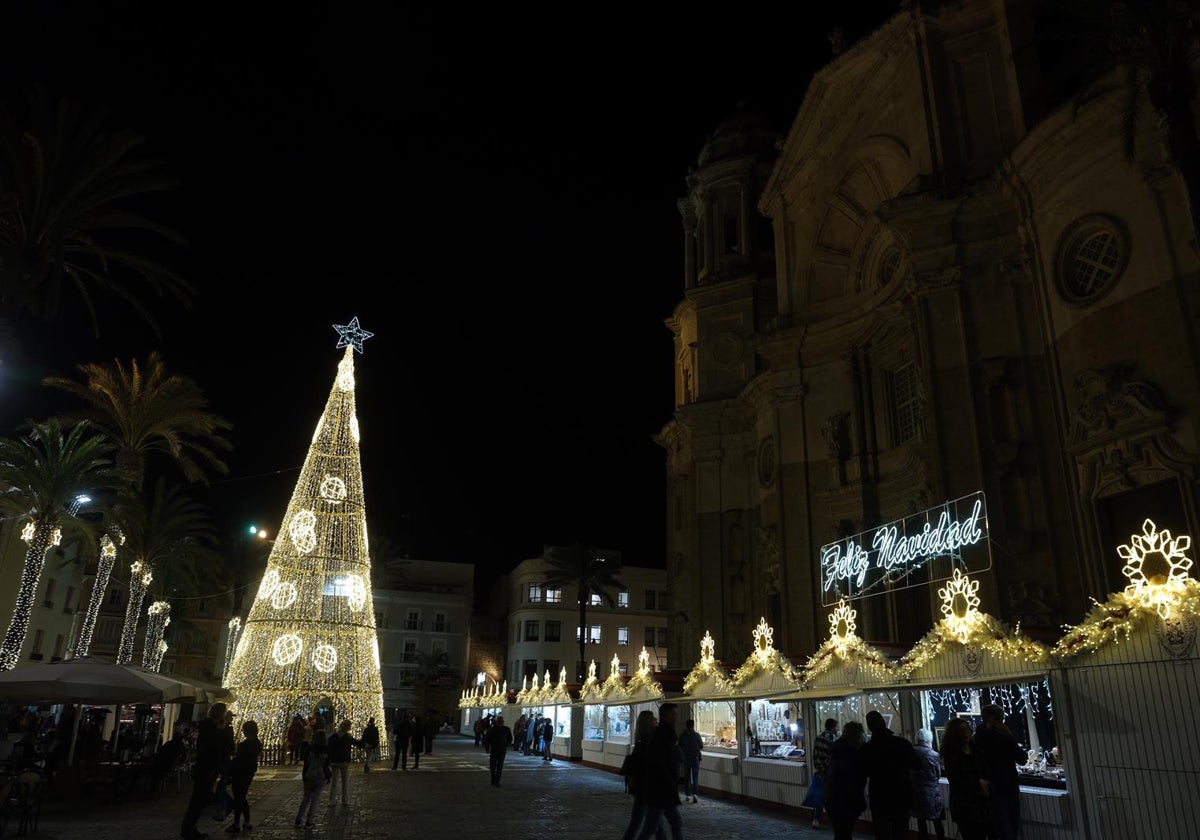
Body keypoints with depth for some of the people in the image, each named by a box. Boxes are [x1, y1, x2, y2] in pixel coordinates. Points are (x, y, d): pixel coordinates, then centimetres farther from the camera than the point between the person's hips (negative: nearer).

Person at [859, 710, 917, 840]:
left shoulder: (866, 749, -15)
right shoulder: (903, 743, -13)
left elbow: (864, 772, 0)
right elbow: (914, 765, 2)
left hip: (879, 799, -1)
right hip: (902, 797, 1)